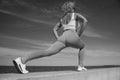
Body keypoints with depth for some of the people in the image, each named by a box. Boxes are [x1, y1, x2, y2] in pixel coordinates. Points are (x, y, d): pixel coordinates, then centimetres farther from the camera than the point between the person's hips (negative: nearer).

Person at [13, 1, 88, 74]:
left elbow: (55, 29, 31)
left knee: (47, 52, -14)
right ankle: (81, 66, 18)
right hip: (72, 36, -4)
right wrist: (79, 35, 3)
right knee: (82, 46, 29)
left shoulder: (63, 18, 34)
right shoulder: (76, 15, 19)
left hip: (63, 38, 4)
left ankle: (22, 60, -31)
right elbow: (85, 21, -1)